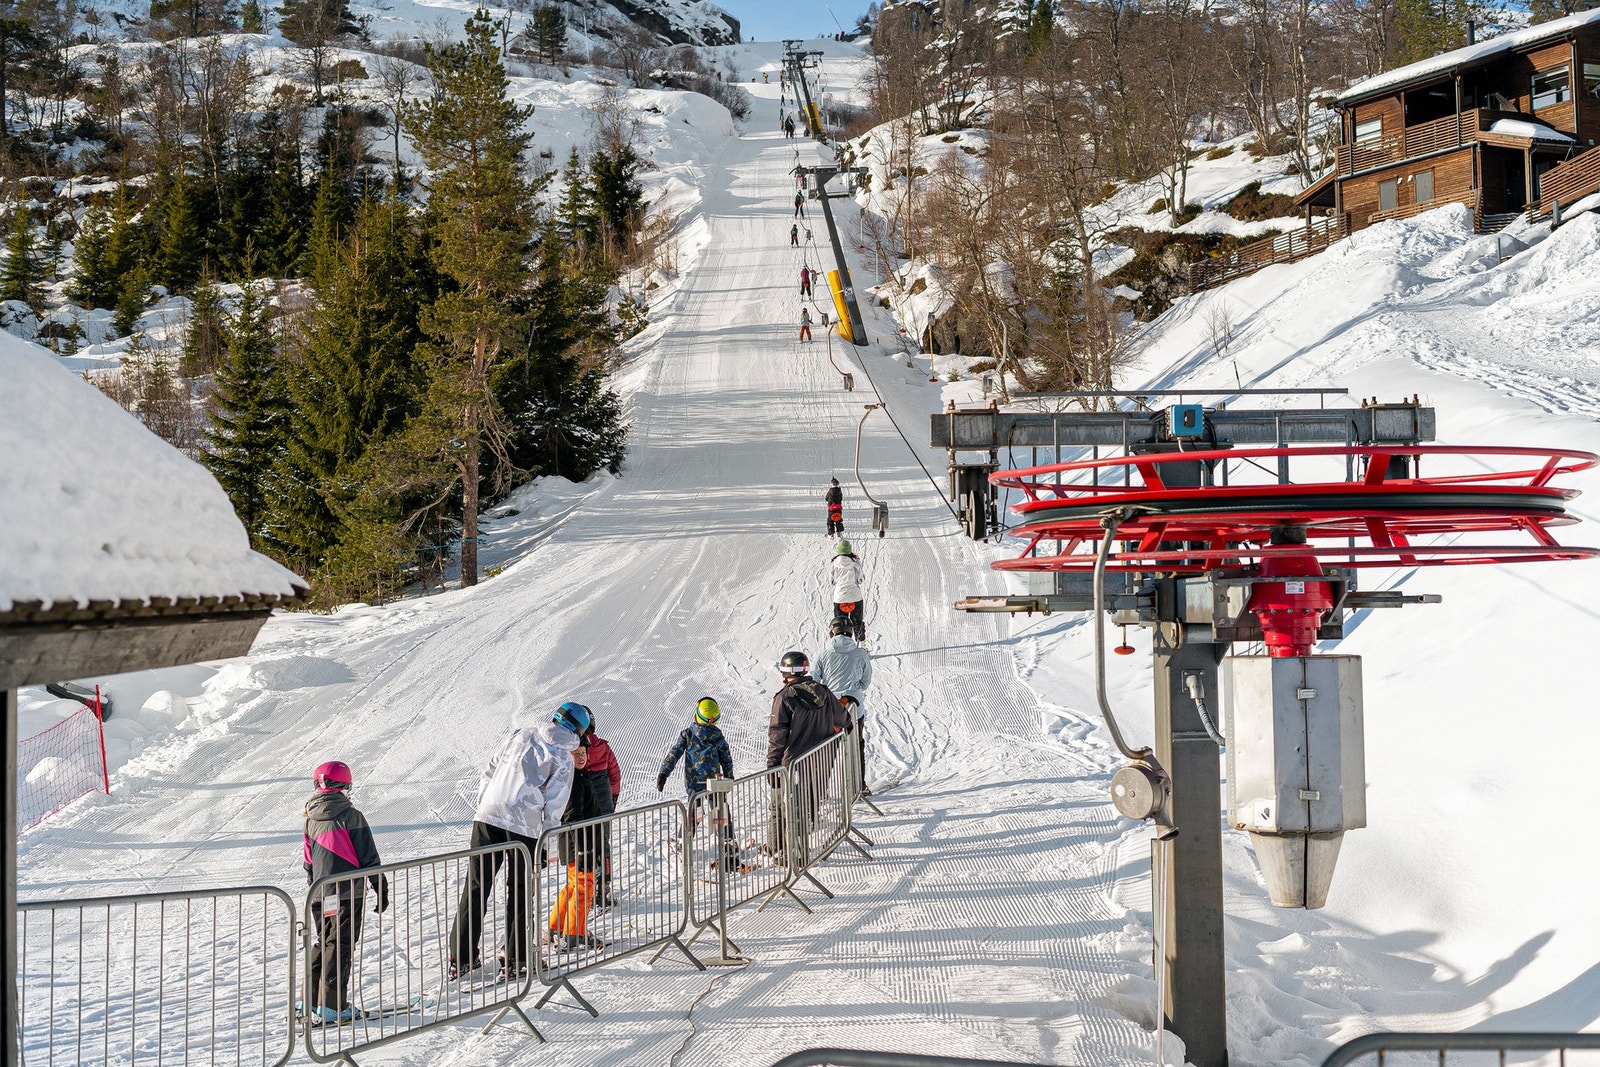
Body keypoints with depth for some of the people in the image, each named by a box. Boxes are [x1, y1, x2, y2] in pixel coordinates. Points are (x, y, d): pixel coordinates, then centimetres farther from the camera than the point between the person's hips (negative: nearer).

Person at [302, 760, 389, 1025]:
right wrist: (381, 888, 0)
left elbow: (308, 862, 15)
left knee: (324, 943, 18)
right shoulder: (351, 816, -9)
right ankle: (331, 1006, -4)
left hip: (320, 895, 5)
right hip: (349, 893, -5)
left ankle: (311, 1000, 19)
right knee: (341, 946, -2)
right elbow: (368, 857, -7)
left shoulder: (311, 820, 7)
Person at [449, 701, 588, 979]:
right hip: (524, 827, -3)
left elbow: (489, 771, 14)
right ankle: (516, 958, 13)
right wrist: (542, 843, 6)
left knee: (476, 887, 7)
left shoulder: (520, 736, 12)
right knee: (518, 891, 11)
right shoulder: (563, 758, 0)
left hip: (487, 817, 3)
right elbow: (554, 805, -3)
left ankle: (461, 958, 9)